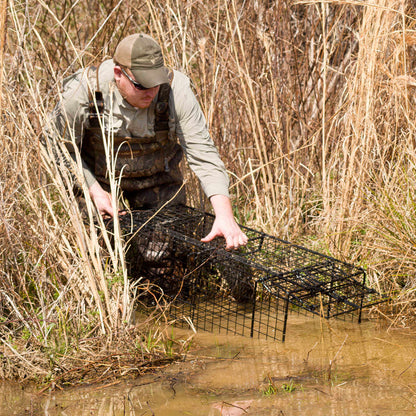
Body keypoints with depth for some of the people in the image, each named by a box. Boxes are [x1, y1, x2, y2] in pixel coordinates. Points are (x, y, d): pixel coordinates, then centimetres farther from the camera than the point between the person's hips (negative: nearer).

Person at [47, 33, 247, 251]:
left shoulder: (177, 89, -28)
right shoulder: (84, 91, -29)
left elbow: (203, 153, -28)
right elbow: (62, 151, -14)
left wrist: (225, 214, -38)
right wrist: (94, 191, -23)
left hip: (157, 178, 1)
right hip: (97, 179, -1)